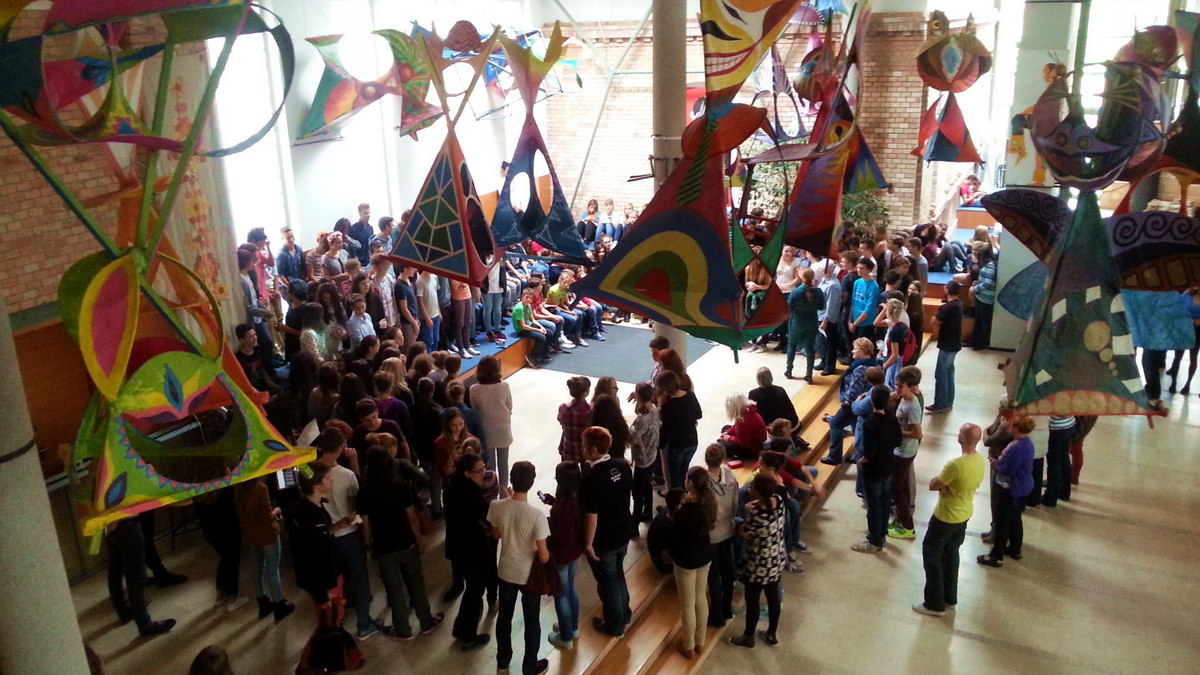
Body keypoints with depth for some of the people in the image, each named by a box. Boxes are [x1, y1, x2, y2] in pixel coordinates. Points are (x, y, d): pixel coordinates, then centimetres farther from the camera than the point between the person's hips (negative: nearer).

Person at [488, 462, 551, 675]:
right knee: (531, 621, 18)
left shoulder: (496, 507, -18)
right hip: (529, 575, -3)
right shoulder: (536, 515, -29)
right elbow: (543, 557, -24)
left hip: (505, 571, 4)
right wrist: (548, 554, 0)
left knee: (504, 616, 24)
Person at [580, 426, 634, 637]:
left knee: (607, 582, 14)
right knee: (618, 574, 28)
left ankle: (614, 625, 32)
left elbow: (591, 516, -25)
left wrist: (588, 544, -13)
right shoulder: (623, 466, -9)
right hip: (623, 533, 7)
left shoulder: (591, 479, -30)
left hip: (603, 541, -7)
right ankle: (624, 614, 46)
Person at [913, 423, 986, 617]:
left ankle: (935, 604, 14)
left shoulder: (956, 464, -33)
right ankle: (950, 598, 36)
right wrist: (945, 483, -9)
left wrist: (939, 481, -2)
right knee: (951, 554, 24)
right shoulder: (982, 461, -5)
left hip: (946, 517, -8)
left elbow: (933, 486, -21)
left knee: (931, 555, 8)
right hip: (964, 515, 8)